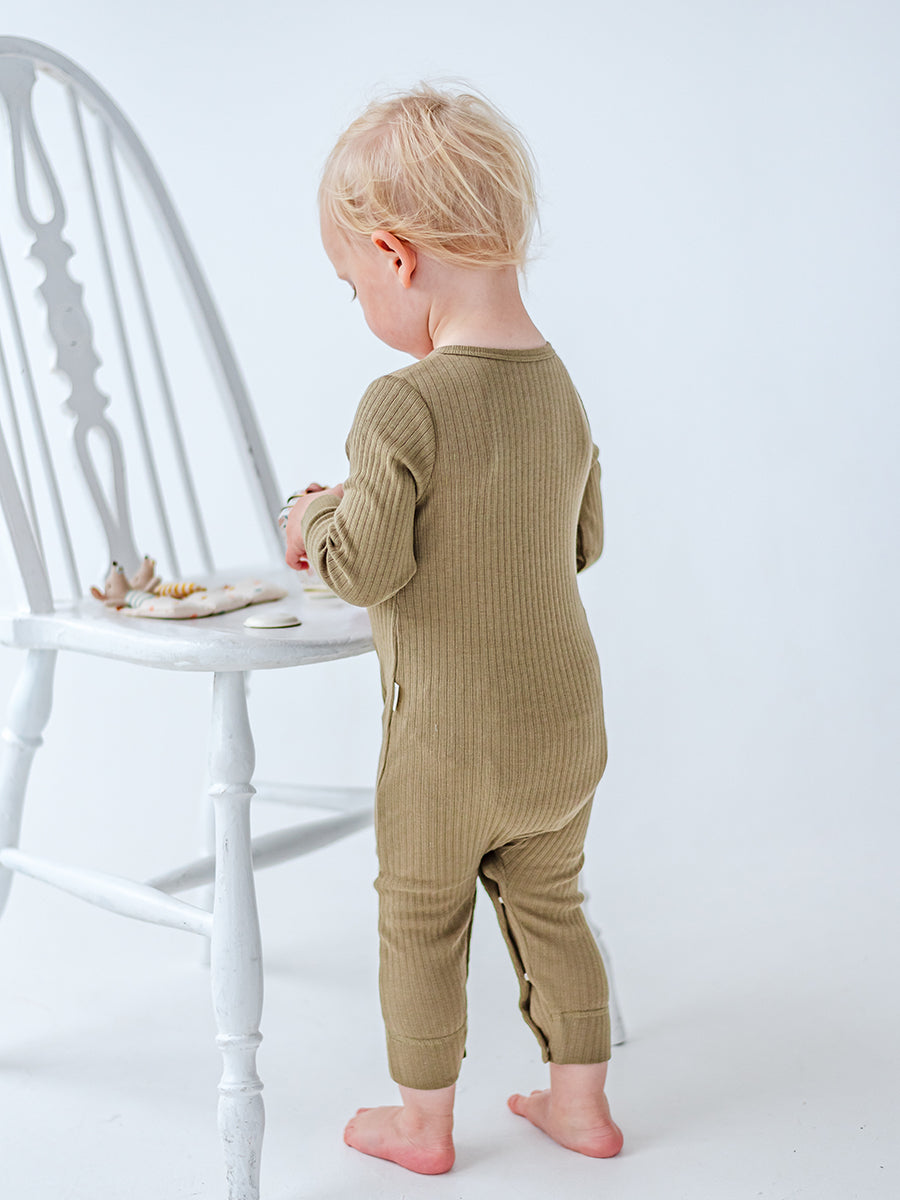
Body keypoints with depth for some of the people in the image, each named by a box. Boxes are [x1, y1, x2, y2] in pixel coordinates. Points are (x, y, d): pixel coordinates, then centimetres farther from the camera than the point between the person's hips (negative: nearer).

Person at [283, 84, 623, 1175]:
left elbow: (369, 567, -22)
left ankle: (423, 1121, 30)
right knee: (549, 905, 22)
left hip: (449, 745, -6)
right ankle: (580, 1102, 34)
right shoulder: (558, 389, 2)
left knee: (420, 922, 14)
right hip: (568, 726, 7)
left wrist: (317, 520, -2)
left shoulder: (404, 407, -23)